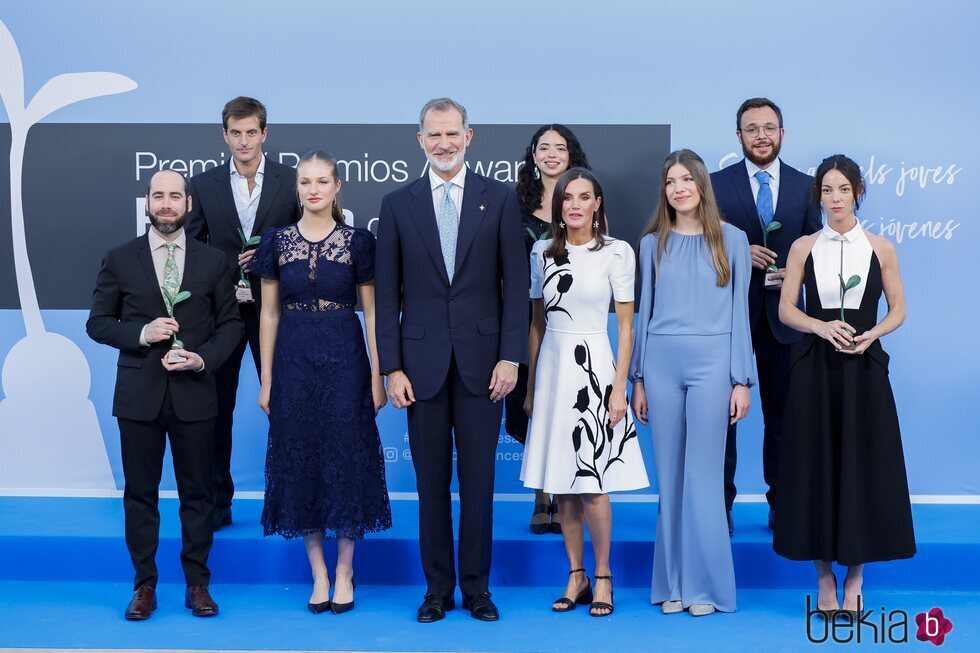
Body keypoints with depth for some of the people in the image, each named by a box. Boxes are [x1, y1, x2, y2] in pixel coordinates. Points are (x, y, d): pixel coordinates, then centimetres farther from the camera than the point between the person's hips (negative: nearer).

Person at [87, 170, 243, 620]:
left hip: (194, 393, 0)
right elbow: (98, 322, 4)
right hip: (139, 395, 0)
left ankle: (197, 584, 16)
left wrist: (204, 359, -10)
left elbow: (230, 323, 8)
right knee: (140, 493, 6)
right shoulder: (120, 260, 4)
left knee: (197, 492, 6)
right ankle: (144, 586, 15)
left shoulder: (212, 261, 5)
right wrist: (141, 333, -13)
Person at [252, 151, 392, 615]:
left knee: (346, 459, 1)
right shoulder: (276, 242, 4)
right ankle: (318, 574, 17)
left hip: (344, 362, -2)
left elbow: (371, 313, 1)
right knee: (300, 461, 5)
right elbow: (269, 315, 7)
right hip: (293, 363, 2)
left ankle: (344, 572, 15)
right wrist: (266, 380, 4)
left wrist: (377, 377, -4)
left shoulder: (359, 242, -1)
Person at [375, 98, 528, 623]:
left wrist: (511, 357, -6)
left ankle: (476, 587, 17)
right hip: (422, 362, 1)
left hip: (482, 359, -1)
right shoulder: (397, 204, 5)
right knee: (431, 482, 6)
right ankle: (437, 588, 17)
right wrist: (392, 367, -2)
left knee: (478, 480, 5)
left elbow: (515, 284, 1)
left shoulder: (499, 198, 3)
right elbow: (387, 294, 4)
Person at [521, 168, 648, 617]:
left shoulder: (617, 252, -5)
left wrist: (619, 388, -9)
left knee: (591, 485, -4)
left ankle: (603, 577, 12)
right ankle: (576, 576, 18)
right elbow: (537, 323, 13)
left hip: (594, 368, -4)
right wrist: (531, 386, 12)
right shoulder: (543, 253, 7)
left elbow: (626, 326, -4)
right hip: (551, 368, 4)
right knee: (561, 485, 7)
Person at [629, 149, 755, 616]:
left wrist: (742, 380, -2)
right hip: (661, 362, 2)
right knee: (670, 475, 5)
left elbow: (739, 311, 3)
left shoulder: (731, 240, 4)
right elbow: (645, 311, 12)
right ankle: (672, 584, 14)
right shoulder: (653, 244, 9)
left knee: (703, 474, -2)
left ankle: (705, 585, 8)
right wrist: (638, 379, 9)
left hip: (711, 362, -2)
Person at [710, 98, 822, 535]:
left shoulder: (805, 186, 6)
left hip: (782, 315, 2)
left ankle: (781, 503, 22)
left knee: (781, 412, 10)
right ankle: (720, 504, 14)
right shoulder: (717, 184, 1)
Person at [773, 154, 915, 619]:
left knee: (863, 466, 0)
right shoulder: (804, 247, 5)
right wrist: (822, 327, -15)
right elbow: (785, 309, 3)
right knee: (815, 466, 2)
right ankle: (824, 576, 13)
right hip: (815, 369, 0)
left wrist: (872, 334, -12)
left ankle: (854, 577, 11)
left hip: (863, 368, 0)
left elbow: (898, 310, 7)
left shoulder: (880, 248, 4)